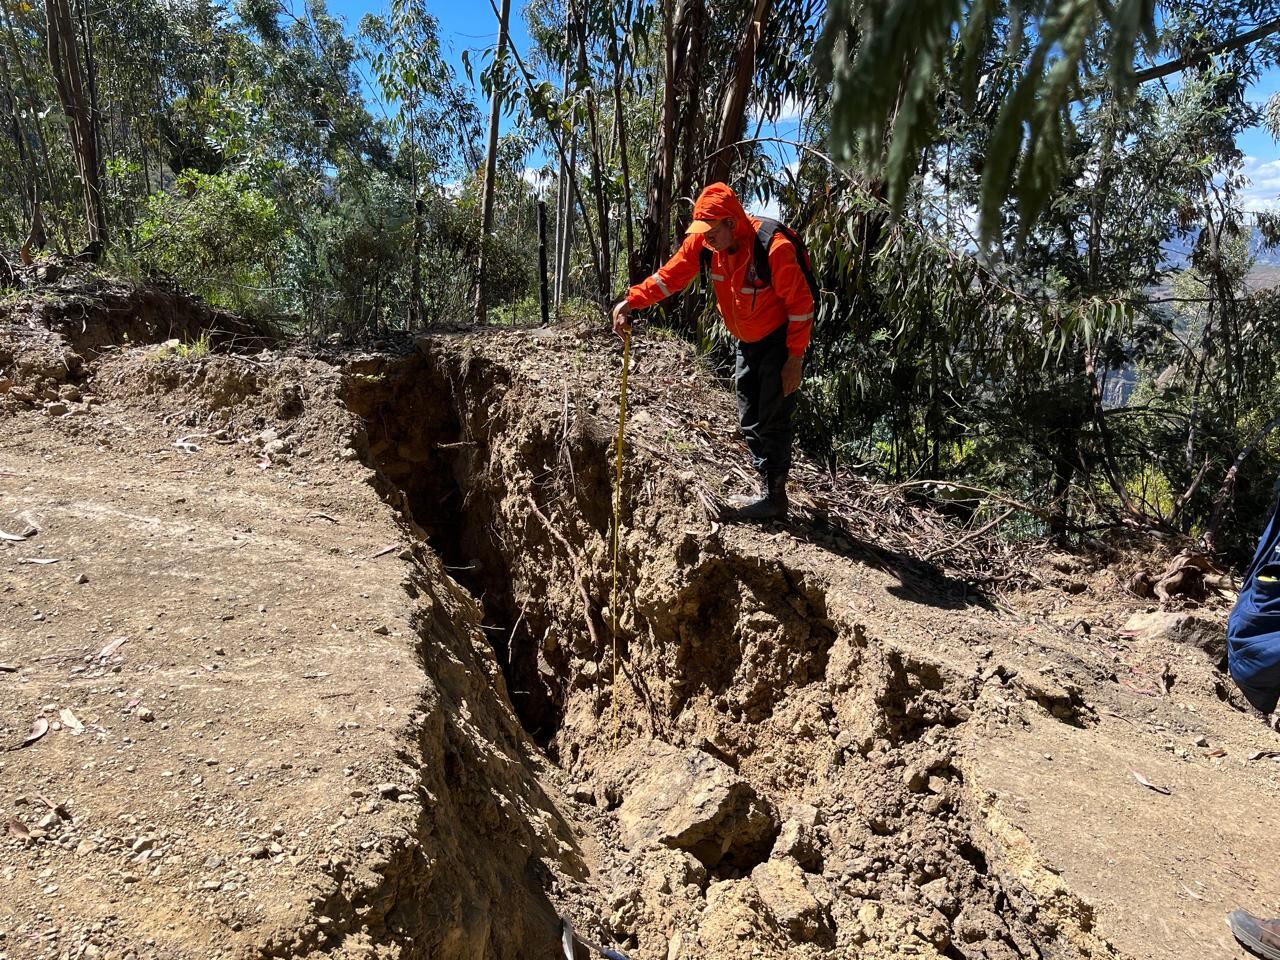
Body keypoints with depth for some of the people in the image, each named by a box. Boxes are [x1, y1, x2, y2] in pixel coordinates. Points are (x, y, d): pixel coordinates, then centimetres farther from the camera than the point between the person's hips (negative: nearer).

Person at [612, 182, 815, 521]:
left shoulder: (773, 247, -29)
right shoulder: (703, 242, -12)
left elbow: (801, 303, -22)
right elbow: (670, 276, -6)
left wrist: (795, 359, -20)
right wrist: (631, 301, -21)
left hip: (780, 340, -7)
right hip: (747, 341, 7)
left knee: (773, 420, -6)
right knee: (750, 421, 10)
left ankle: (773, 498, 3)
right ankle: (769, 489, 20)